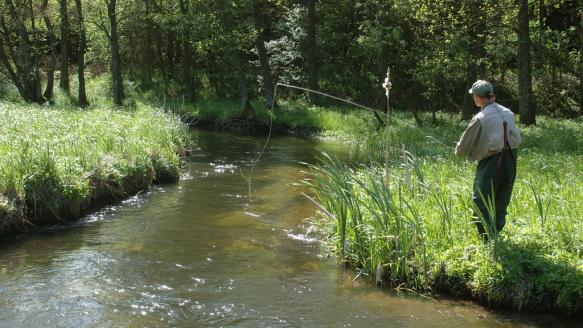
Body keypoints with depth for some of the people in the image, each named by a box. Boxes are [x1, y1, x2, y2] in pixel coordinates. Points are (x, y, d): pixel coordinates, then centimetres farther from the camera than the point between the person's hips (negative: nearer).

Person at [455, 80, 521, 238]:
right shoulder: (508, 113, 5)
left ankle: (488, 239, -4)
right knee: (501, 204, 17)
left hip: (490, 163, -7)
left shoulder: (480, 119, -13)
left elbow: (465, 143, -3)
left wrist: (459, 152, 17)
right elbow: (517, 139, 13)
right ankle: (497, 235, 25)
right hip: (510, 161, 7)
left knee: (482, 204, 0)